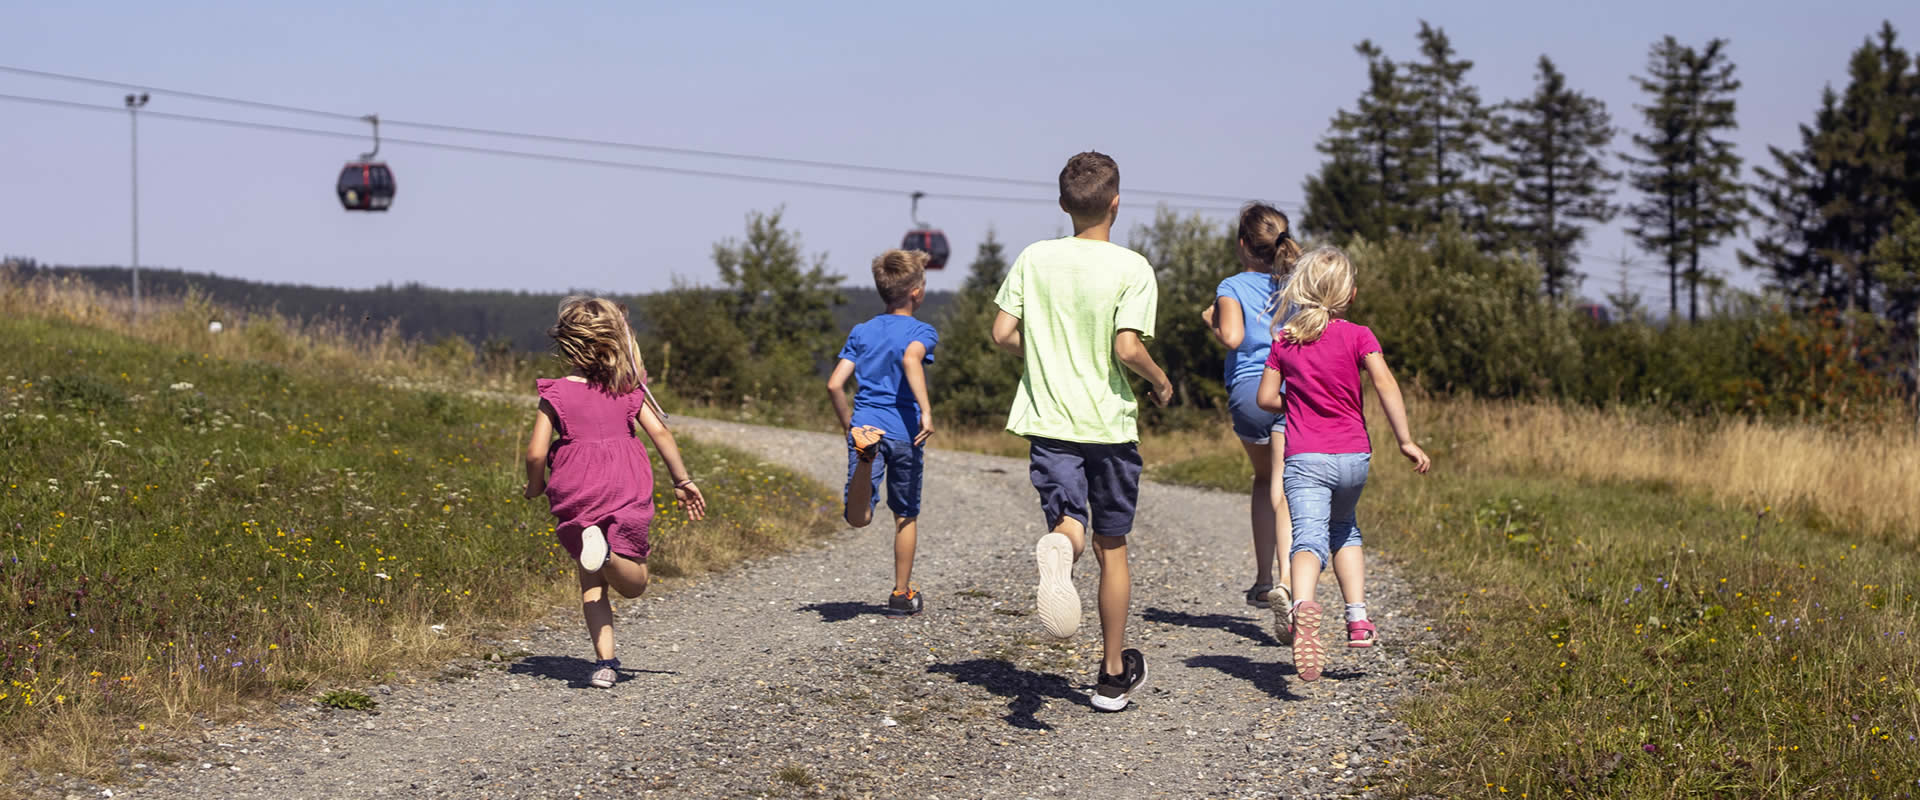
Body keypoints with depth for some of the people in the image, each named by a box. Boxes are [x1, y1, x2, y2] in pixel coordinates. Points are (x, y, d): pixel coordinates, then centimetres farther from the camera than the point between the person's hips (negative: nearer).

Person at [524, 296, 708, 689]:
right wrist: (683, 480, 10)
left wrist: (534, 487, 13)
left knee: (592, 582, 11)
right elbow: (661, 432, 1)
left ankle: (605, 661, -1)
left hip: (577, 493, -1)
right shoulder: (629, 390, 5)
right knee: (634, 584, 4)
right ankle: (608, 551, -28)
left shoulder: (556, 394, -2)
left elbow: (536, 453, -7)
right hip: (626, 490, 1)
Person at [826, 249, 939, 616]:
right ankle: (902, 594, 20)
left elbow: (834, 384, 5)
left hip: (865, 423, 2)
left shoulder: (861, 332, 14)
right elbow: (911, 358, -23)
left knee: (858, 517, -11)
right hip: (903, 431, -2)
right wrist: (926, 410, -27)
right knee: (906, 514, 14)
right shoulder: (922, 331, 1)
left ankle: (865, 450, -38)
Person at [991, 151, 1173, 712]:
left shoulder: (1034, 259, 2)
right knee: (1111, 547, 11)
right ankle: (1114, 674, 20)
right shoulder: (1132, 268, -9)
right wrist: (1161, 382, 2)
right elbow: (1128, 348, -17)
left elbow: (1003, 334, 1)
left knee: (1070, 523, -4)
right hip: (1110, 423, -2)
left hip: (1049, 419, 2)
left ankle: (1057, 548, -44)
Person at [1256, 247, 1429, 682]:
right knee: (1343, 529, 28)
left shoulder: (1284, 340, 4)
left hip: (1305, 458, -1)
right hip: (1353, 455, 1)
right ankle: (1358, 619, 21)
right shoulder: (1357, 336, -1)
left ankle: (1303, 605, -49)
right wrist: (1405, 440, -12)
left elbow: (1266, 397, 7)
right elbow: (1385, 384, -13)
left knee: (1309, 538, -17)